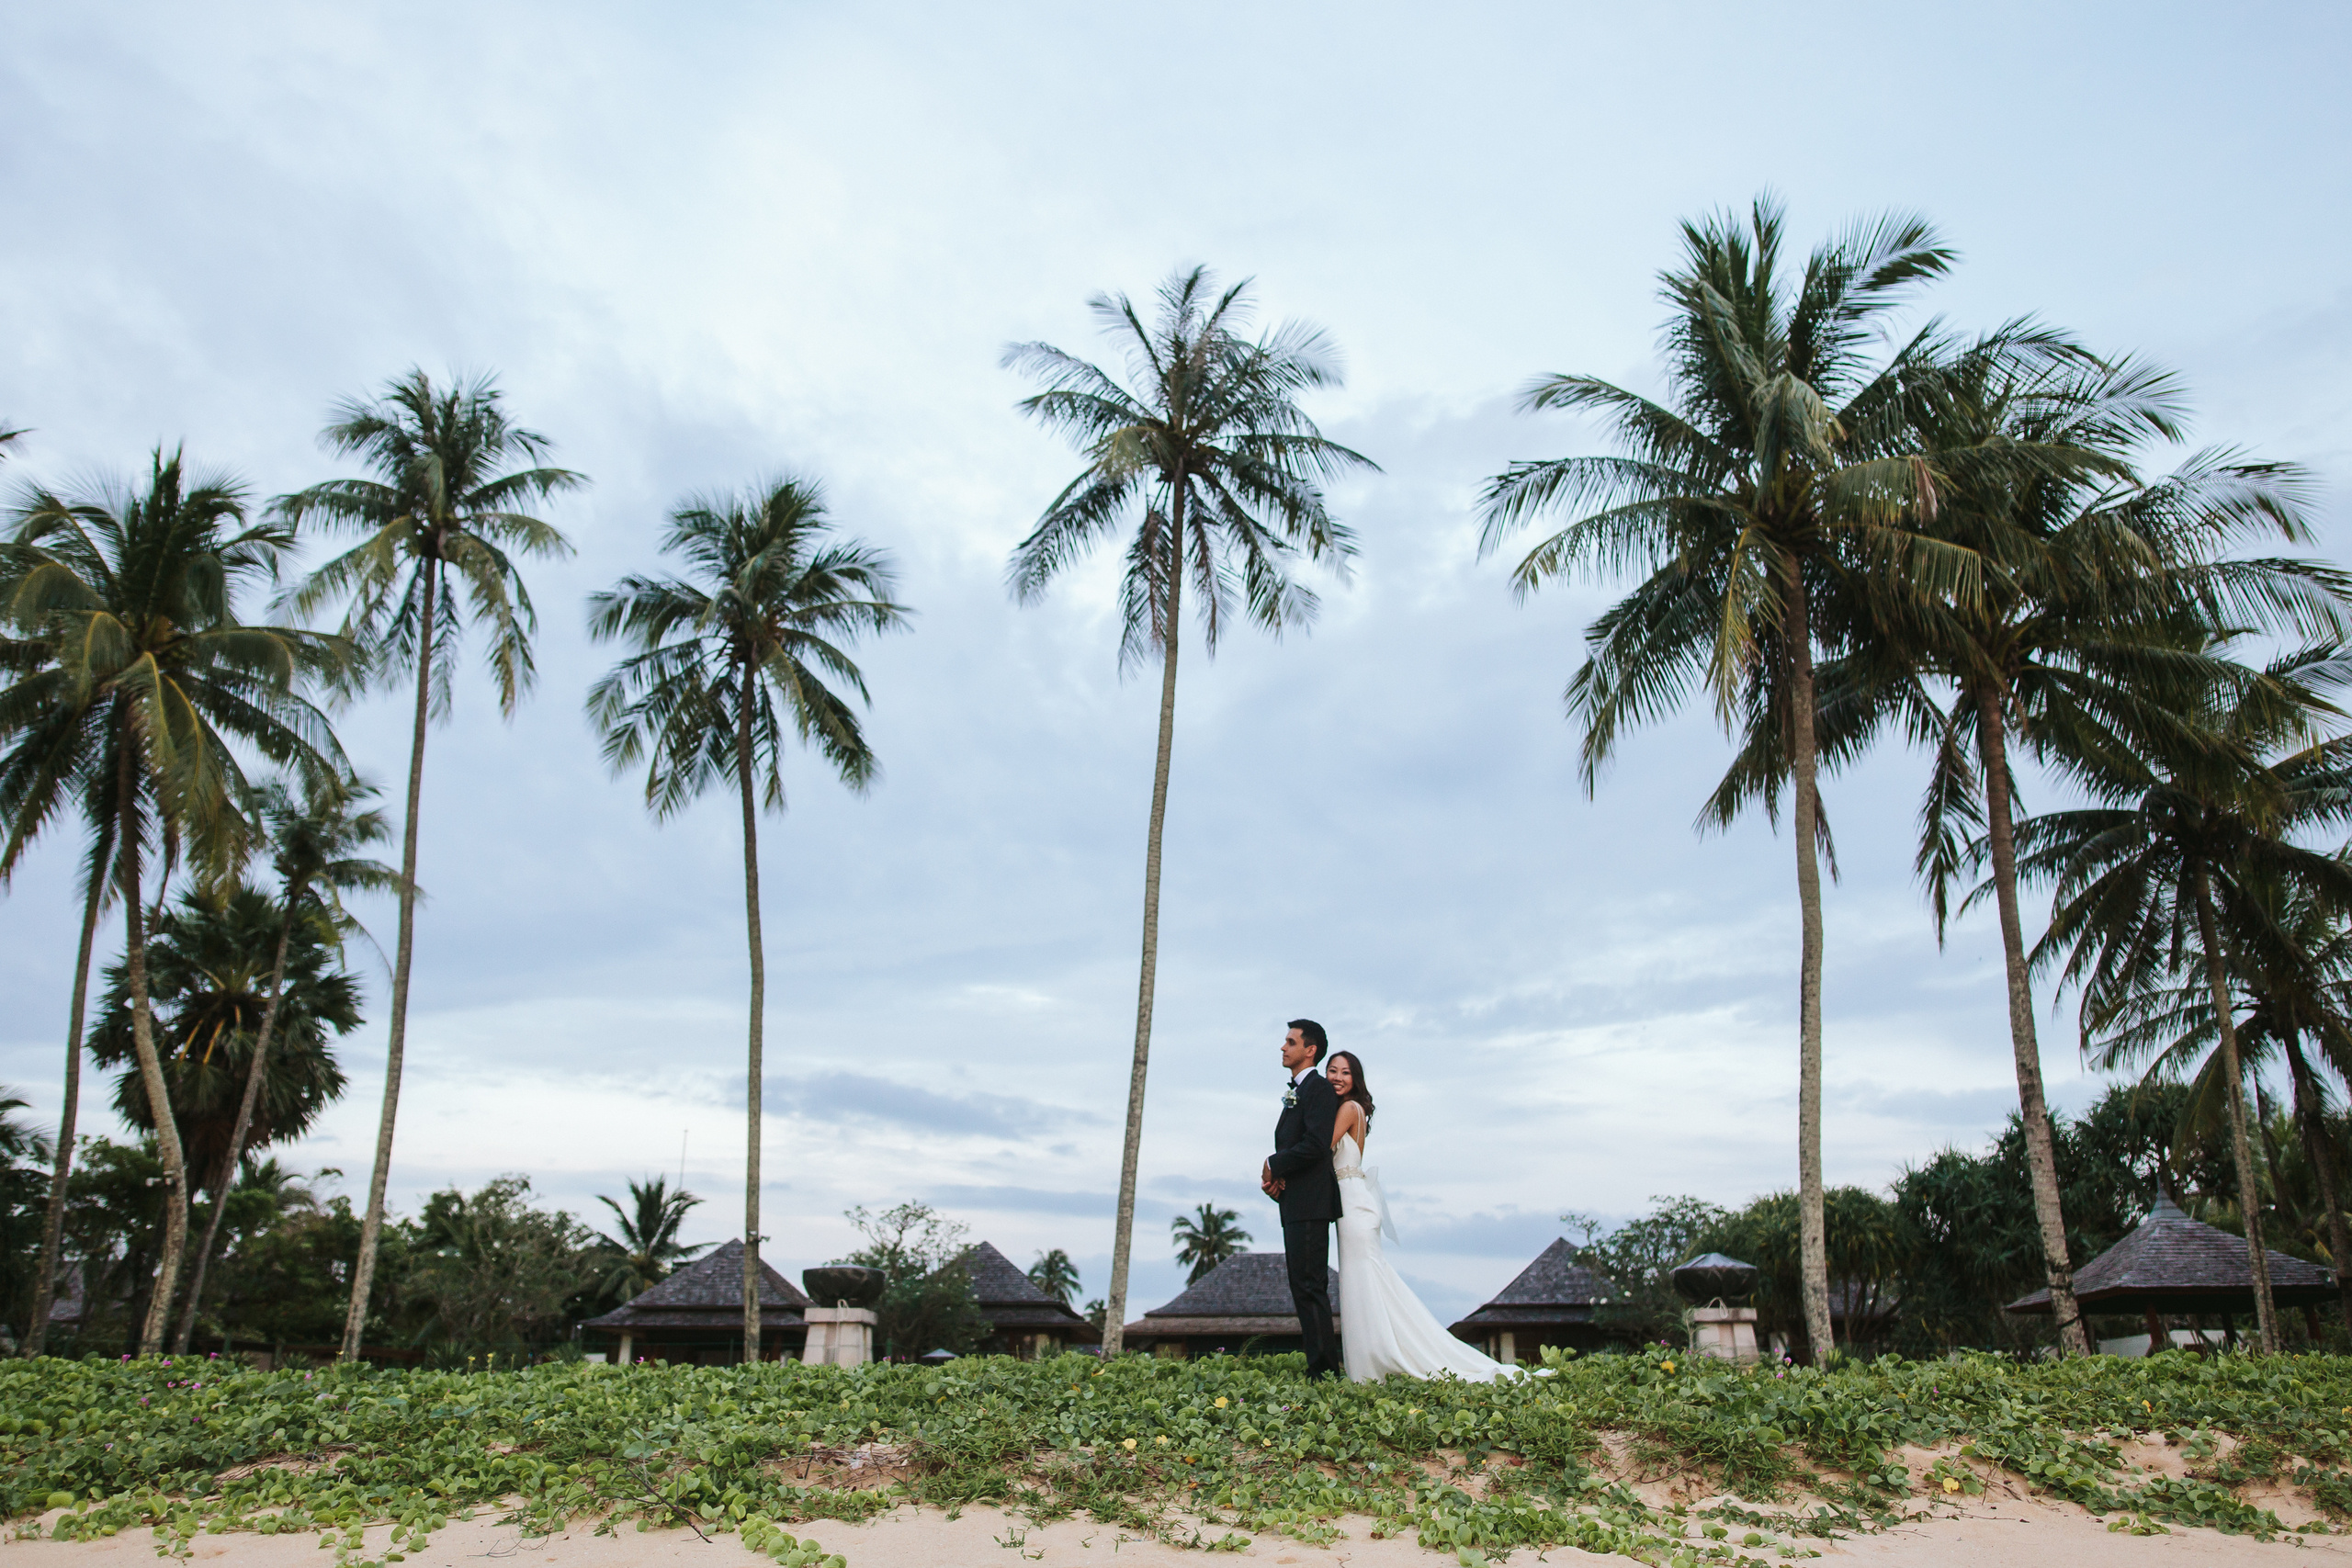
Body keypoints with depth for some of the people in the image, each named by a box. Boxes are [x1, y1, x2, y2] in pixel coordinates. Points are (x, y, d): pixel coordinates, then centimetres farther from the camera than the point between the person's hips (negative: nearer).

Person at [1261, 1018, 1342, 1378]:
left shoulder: (1319, 1090, -9)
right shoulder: (1294, 1094, 22)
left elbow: (1316, 1145, -20)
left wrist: (1274, 1166, -10)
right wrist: (1273, 1176, 2)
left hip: (1310, 1205, -10)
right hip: (1294, 1205, 10)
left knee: (1310, 1287, -11)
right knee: (1304, 1289, 11)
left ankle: (1324, 1371, -10)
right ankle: (1323, 1370, 15)